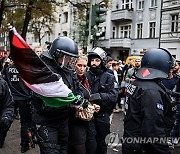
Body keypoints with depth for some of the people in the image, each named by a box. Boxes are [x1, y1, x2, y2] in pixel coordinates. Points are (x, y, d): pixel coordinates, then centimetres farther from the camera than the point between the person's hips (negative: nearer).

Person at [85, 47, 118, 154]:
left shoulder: (109, 78, -1)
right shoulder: (86, 76, 2)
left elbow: (113, 96, -13)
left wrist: (99, 96, -27)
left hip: (103, 115, 0)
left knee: (101, 142, 15)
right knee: (91, 143, -5)